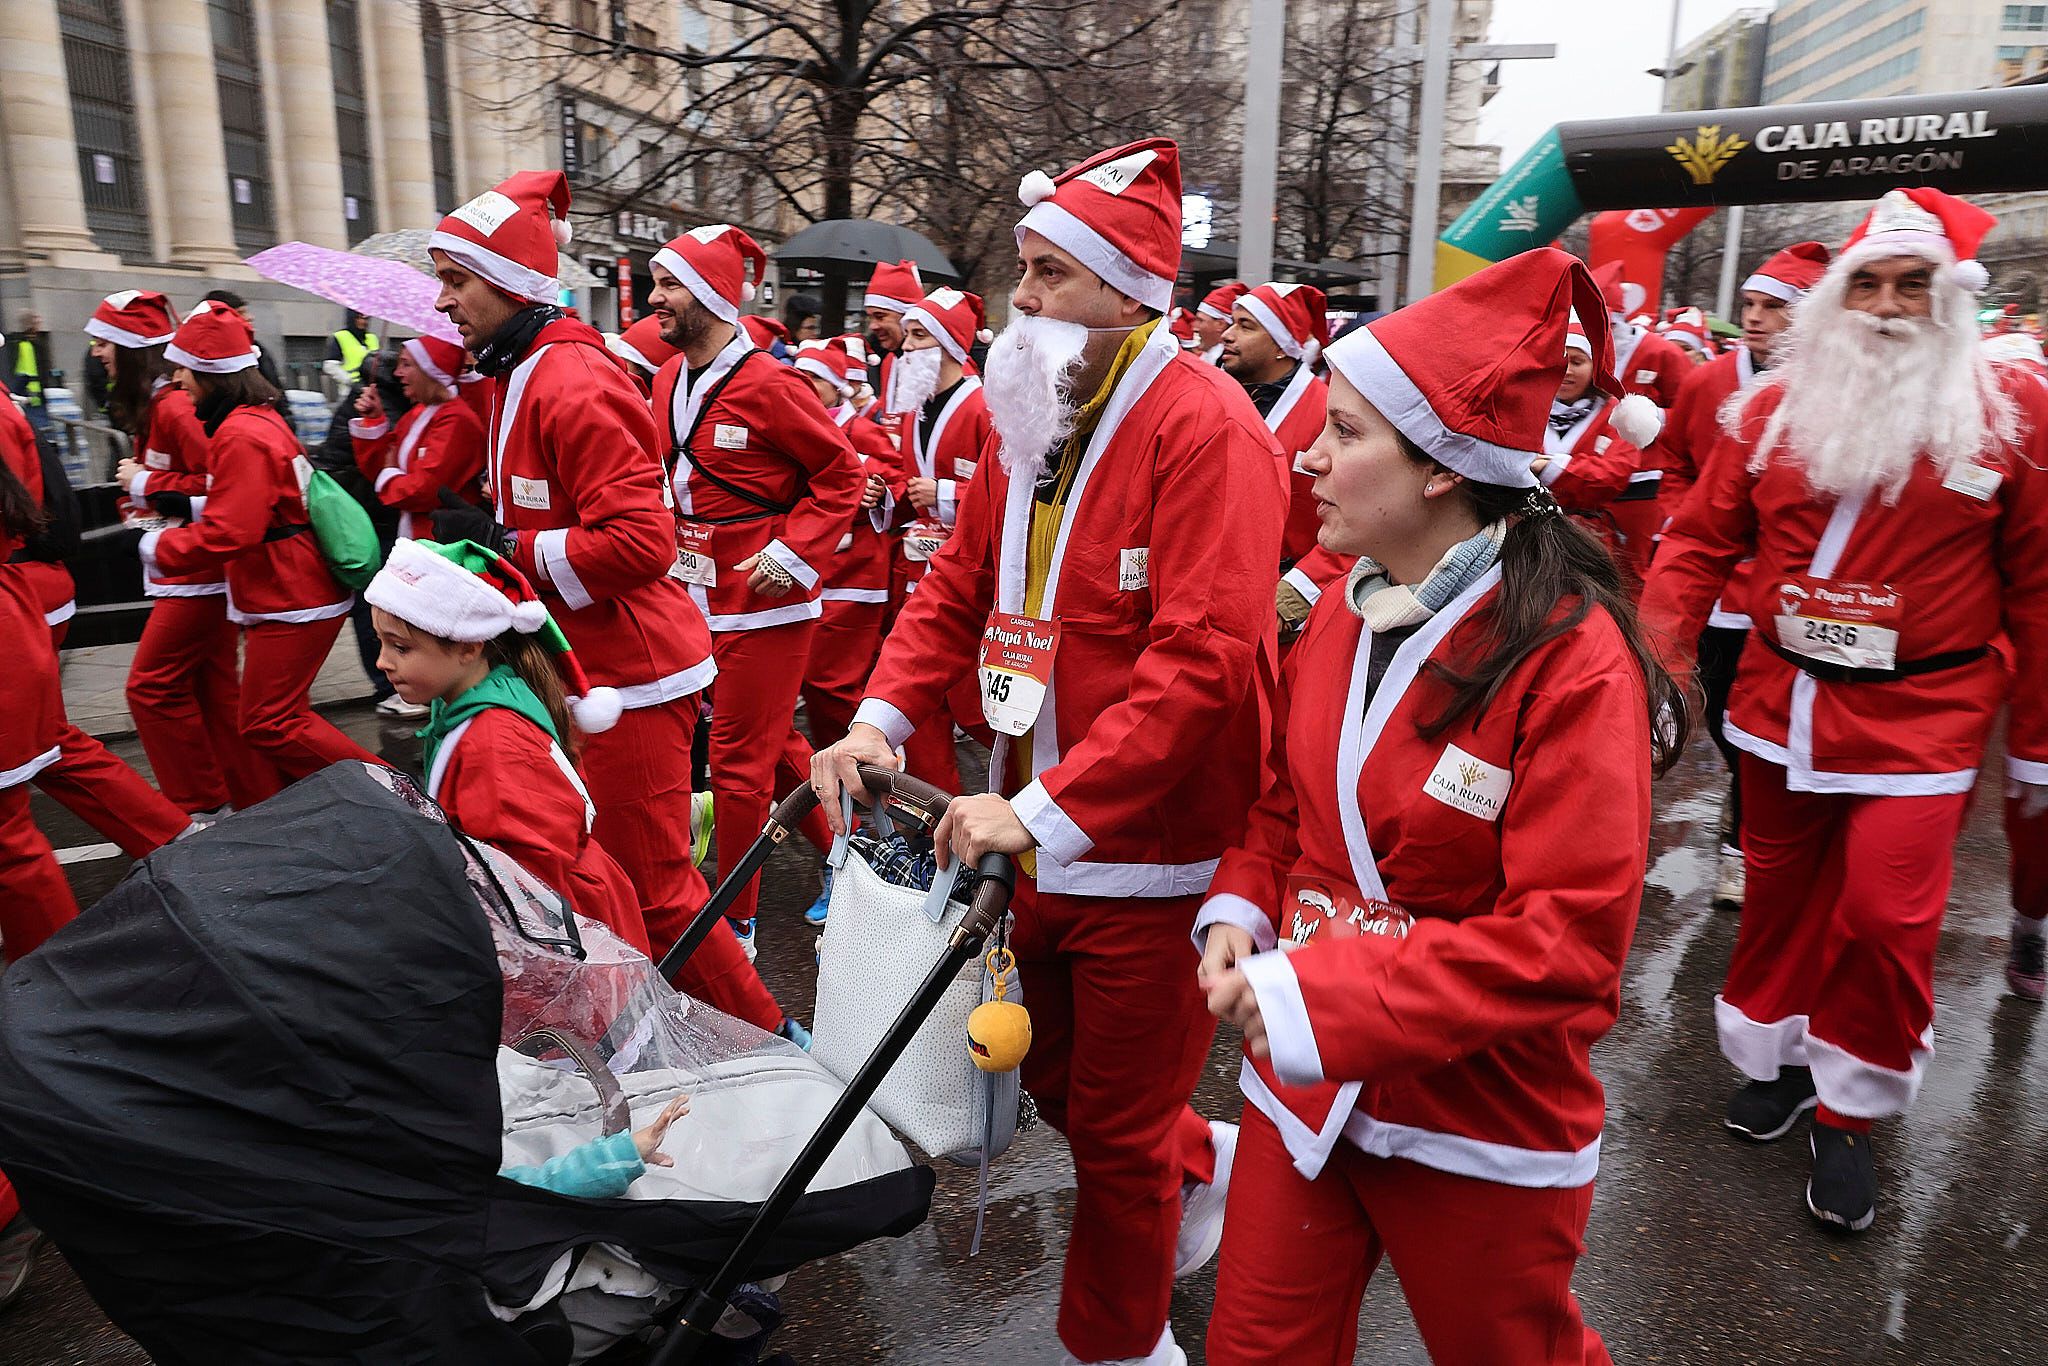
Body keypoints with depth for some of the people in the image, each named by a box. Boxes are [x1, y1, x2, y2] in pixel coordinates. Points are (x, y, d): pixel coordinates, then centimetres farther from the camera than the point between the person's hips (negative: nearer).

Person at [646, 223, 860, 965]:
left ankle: (736, 923, 15)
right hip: (702, 599, 8)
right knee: (776, 744, 18)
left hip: (764, 604, -8)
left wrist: (793, 554, -17)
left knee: (738, 761, 0)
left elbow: (842, 476, -11)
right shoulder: (667, 382, 8)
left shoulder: (768, 384, -15)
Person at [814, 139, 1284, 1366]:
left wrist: (1042, 807, -28)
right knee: (1062, 1084, 24)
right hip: (1050, 842, 8)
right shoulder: (1035, 421, 8)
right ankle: (1205, 1168, 53)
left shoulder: (1204, 425, -17)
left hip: (1155, 858, -7)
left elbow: (1202, 660, -26)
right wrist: (882, 719, -7)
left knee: (1117, 1132, 9)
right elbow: (960, 587, 9)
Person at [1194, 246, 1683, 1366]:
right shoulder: (1343, 612, 0)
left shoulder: (1570, 656, -21)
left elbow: (1568, 942, -23)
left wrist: (1326, 996, -26)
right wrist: (1239, 911, -7)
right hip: (1304, 1078, 5)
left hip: (1480, 1122, -5)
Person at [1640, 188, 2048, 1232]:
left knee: (1884, 915, -6)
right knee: (1780, 893, 13)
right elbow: (1704, 536, 4)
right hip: (1782, 705, 3)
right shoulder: (1778, 405, 4)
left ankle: (1851, 1117, 15)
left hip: (1918, 720, -2)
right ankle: (1777, 1056, 35)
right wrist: (1659, 647, -10)